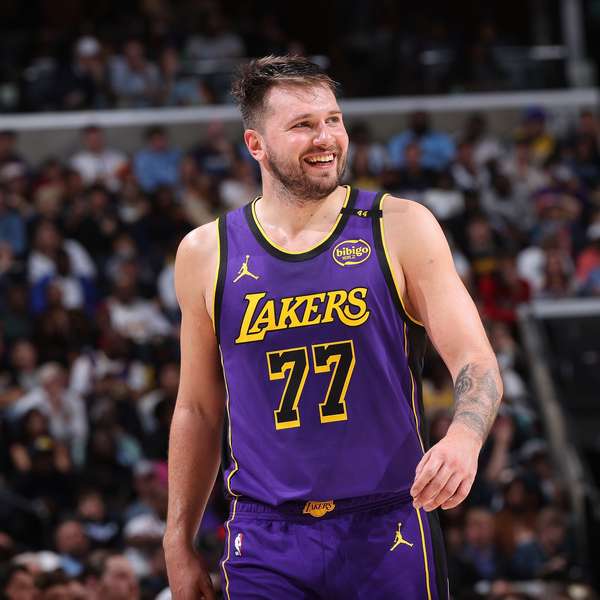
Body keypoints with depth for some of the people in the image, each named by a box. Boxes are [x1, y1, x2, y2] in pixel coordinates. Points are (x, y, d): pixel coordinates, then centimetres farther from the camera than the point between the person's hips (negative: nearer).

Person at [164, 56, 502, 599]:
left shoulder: (400, 229, -1)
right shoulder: (206, 254, 4)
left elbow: (476, 362, -6)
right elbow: (198, 410, 13)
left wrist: (464, 437, -27)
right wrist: (179, 544, 11)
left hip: (387, 533, -1)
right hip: (265, 544, 1)